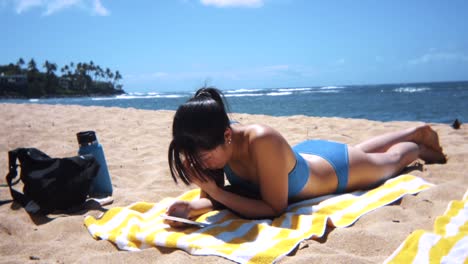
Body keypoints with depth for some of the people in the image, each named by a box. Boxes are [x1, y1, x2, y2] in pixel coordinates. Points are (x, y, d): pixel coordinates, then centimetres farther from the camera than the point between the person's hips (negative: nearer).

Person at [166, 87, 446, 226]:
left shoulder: (262, 140, -47)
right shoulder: (213, 141, -29)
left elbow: (274, 208, -38)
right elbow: (210, 197, -18)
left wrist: (216, 192, -44)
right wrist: (191, 207, -40)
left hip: (336, 167, -6)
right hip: (304, 154, 6)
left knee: (391, 161, 27)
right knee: (365, 150, 35)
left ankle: (419, 147, 59)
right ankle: (416, 132, 62)